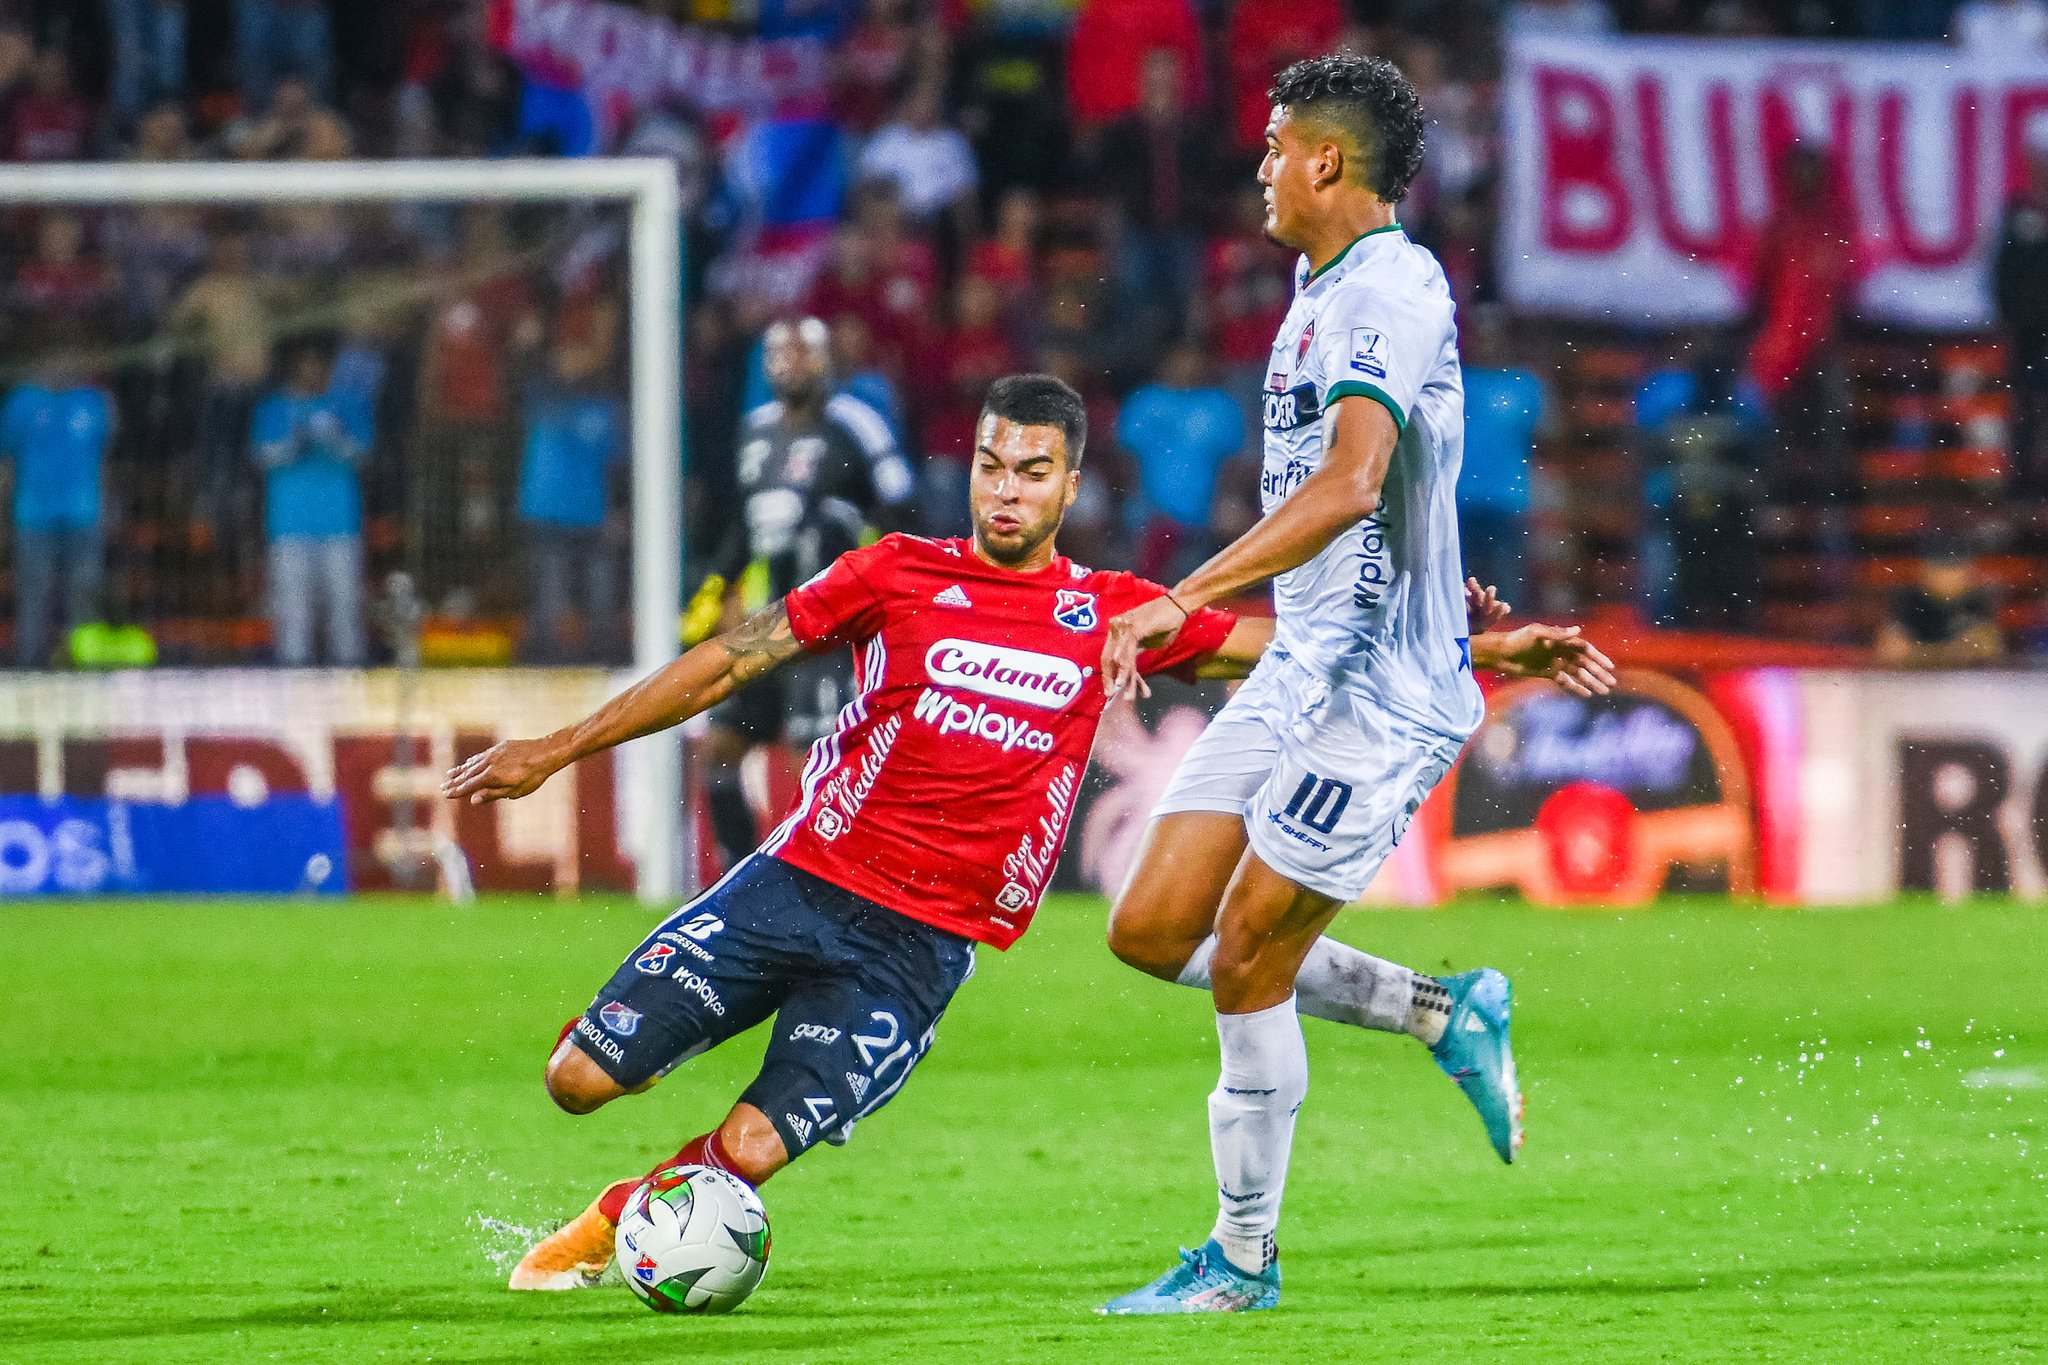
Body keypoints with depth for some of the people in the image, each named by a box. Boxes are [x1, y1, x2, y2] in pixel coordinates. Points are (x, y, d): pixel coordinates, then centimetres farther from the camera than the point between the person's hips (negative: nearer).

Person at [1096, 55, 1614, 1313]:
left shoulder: (1392, 288, -17)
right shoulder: (1328, 288, 15)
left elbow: (1350, 486, -32)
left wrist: (1183, 600, -35)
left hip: (1383, 694, -10)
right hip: (1300, 676, 10)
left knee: (1247, 961, -6)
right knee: (1153, 930, 4)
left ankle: (1245, 1259, 8)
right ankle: (1445, 1015, 17)